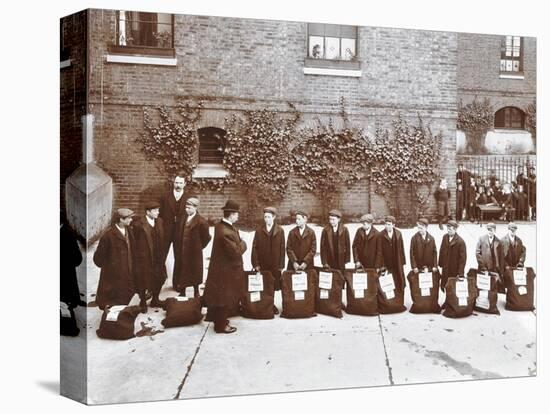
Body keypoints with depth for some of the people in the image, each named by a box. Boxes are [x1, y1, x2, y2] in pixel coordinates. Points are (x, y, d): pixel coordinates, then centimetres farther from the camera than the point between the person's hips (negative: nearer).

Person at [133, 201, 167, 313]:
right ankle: (143, 302, 28)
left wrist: (161, 255, 9)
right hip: (143, 257, -6)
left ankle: (155, 300, 36)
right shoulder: (139, 224, -17)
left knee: (159, 279, 16)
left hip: (157, 258, 6)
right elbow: (134, 241, -12)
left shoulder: (159, 221, 3)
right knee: (143, 281, 8)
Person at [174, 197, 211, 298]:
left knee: (195, 274, 8)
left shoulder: (201, 221, -13)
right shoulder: (183, 219, 6)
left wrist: (199, 247, -1)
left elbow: (206, 237, -8)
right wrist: (180, 246, 11)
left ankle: (196, 293, 22)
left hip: (194, 252, -5)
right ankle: (182, 293, 23)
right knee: (182, 274, 11)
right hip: (182, 252, 5)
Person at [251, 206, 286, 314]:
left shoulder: (280, 230, 4)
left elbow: (282, 249, 3)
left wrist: (281, 265, -1)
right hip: (262, 265, 0)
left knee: (273, 287, 5)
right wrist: (255, 264, -5)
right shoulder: (259, 230, 3)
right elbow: (255, 247, 1)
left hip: (275, 266, 0)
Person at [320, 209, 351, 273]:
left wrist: (347, 261, 0)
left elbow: (348, 246, 5)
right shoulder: (326, 230, 1)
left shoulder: (344, 230, 2)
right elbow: (323, 247, 1)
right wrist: (324, 262, -5)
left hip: (341, 262, 0)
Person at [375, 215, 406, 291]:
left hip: (397, 263, 3)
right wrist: (379, 266, -8)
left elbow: (401, 248, 7)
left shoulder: (398, 234, 2)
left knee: (399, 283, 7)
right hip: (386, 264, -3)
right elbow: (379, 251, -7)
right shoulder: (381, 235, -7)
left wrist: (403, 262, 6)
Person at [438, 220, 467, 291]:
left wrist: (460, 273, -15)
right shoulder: (445, 237, 0)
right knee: (443, 287, 9)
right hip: (445, 269, 5)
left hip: (455, 270, -5)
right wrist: (440, 264, 6)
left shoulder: (460, 241, -17)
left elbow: (462, 258, -15)